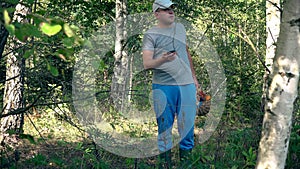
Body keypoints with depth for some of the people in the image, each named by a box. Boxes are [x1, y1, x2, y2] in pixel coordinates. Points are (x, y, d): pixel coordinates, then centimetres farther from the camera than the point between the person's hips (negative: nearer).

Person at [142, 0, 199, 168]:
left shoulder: (180, 27, 15)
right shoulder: (151, 34, -1)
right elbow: (146, 63, -8)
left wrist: (193, 75, 22)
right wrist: (162, 60, -27)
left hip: (186, 84, 4)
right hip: (163, 86, -4)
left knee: (188, 123, 3)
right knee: (164, 126, 2)